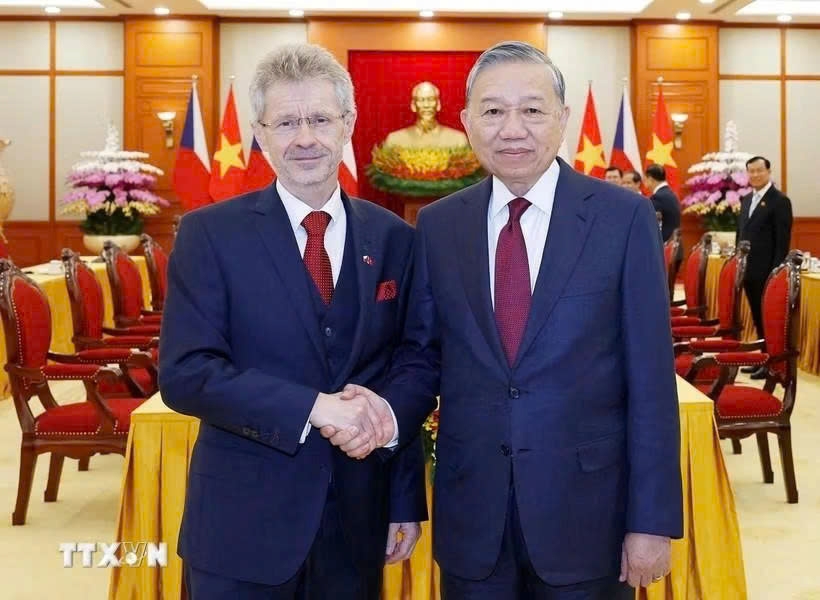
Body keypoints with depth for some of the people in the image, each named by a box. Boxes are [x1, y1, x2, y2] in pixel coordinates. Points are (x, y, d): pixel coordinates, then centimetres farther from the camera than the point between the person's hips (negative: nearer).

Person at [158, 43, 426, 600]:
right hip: (243, 522, -2)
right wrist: (314, 407, -23)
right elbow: (185, 374, -14)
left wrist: (407, 501, 6)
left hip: (358, 522, 3)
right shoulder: (211, 233, -7)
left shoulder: (394, 238, 2)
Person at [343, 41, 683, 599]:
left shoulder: (625, 217, -6)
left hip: (585, 508, -2)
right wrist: (388, 413, -14)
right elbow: (422, 355, 7)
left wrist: (652, 520, -7)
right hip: (471, 509, 2)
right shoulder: (438, 225, 3)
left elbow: (650, 379, -6)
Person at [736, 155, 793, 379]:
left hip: (767, 272, -7)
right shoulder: (746, 200, 14)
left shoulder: (780, 200, -10)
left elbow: (783, 240, -14)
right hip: (748, 269, 8)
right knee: (758, 317, 13)